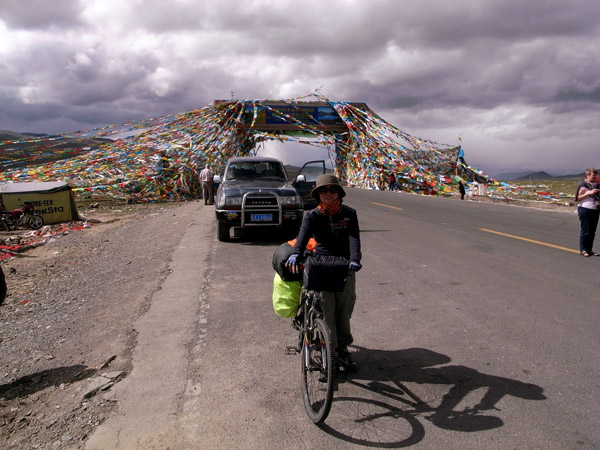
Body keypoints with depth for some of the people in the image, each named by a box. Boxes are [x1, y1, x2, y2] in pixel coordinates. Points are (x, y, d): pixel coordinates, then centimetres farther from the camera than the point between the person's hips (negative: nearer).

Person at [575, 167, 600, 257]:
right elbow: (578, 198, -10)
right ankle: (583, 250, 5)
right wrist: (589, 193, -19)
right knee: (585, 231, -3)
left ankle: (589, 249, 16)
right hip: (585, 209, -7)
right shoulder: (583, 185, -7)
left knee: (592, 232, 9)